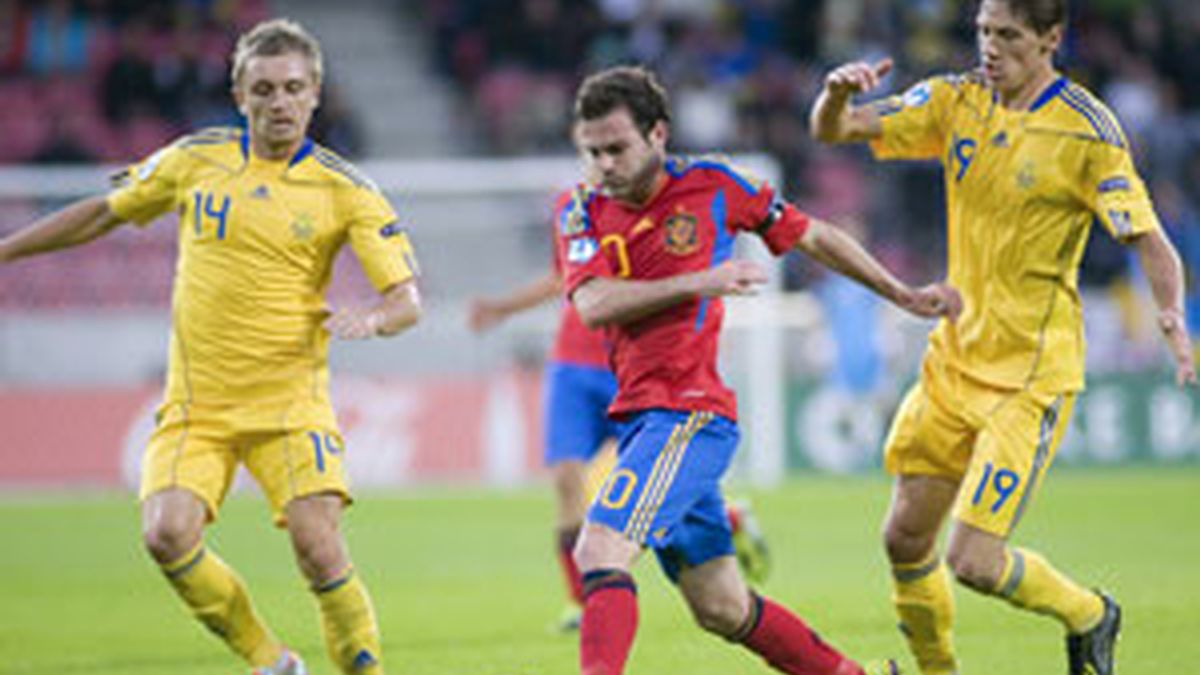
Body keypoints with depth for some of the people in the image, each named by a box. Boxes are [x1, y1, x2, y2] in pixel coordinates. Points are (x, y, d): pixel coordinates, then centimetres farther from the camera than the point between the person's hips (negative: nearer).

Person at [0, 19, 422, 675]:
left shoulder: (344, 190, -3)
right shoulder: (195, 160, 4)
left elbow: (407, 299, -7)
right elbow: (104, 213, 20)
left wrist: (370, 318, -29)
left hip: (289, 403, -2)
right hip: (195, 402, 2)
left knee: (318, 548, -18)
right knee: (167, 534, -19)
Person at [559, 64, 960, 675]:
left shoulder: (712, 186, -1)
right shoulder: (586, 213, 7)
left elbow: (810, 237, 13)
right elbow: (592, 304, -11)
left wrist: (903, 296, 20)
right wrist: (698, 282, -20)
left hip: (690, 416, -5)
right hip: (640, 417, 5)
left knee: (598, 553, -23)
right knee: (722, 611, 11)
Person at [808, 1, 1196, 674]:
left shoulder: (1087, 131, -14)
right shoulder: (956, 102, 3)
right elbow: (833, 131, 3)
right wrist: (839, 92, -21)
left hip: (1032, 376, -6)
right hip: (956, 359, 6)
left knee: (974, 561, -11)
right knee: (906, 540, 8)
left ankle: (1089, 617, 17)